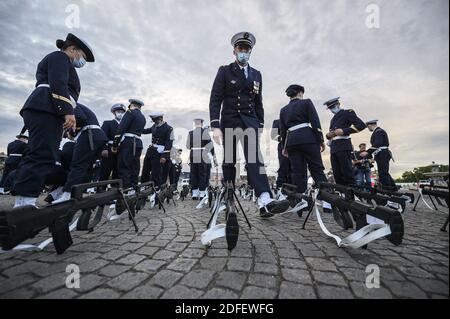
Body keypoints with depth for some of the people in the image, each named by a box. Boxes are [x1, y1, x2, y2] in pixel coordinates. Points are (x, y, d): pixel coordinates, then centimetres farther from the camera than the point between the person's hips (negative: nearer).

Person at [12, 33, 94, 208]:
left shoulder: (53, 62, 36)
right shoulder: (60, 57, 5)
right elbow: (58, 85, -13)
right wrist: (68, 112, -22)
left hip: (41, 111, 10)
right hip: (45, 111, -10)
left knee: (37, 156, 5)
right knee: (43, 156, -19)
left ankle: (22, 205, 6)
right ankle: (25, 203, -22)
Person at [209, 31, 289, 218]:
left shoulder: (256, 75, 16)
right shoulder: (225, 71, 5)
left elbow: (258, 102, 18)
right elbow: (215, 99, -4)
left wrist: (260, 125, 11)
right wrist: (215, 126, -14)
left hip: (250, 120, 2)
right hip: (229, 120, -2)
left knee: (254, 157, -16)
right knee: (229, 160, 1)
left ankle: (265, 202, -27)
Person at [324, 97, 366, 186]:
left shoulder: (347, 113, 6)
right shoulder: (333, 119, 27)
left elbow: (362, 125, -5)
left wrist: (344, 131, -14)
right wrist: (328, 135, 4)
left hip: (343, 146, -7)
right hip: (333, 148, 7)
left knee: (347, 173, -9)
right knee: (337, 175, 3)